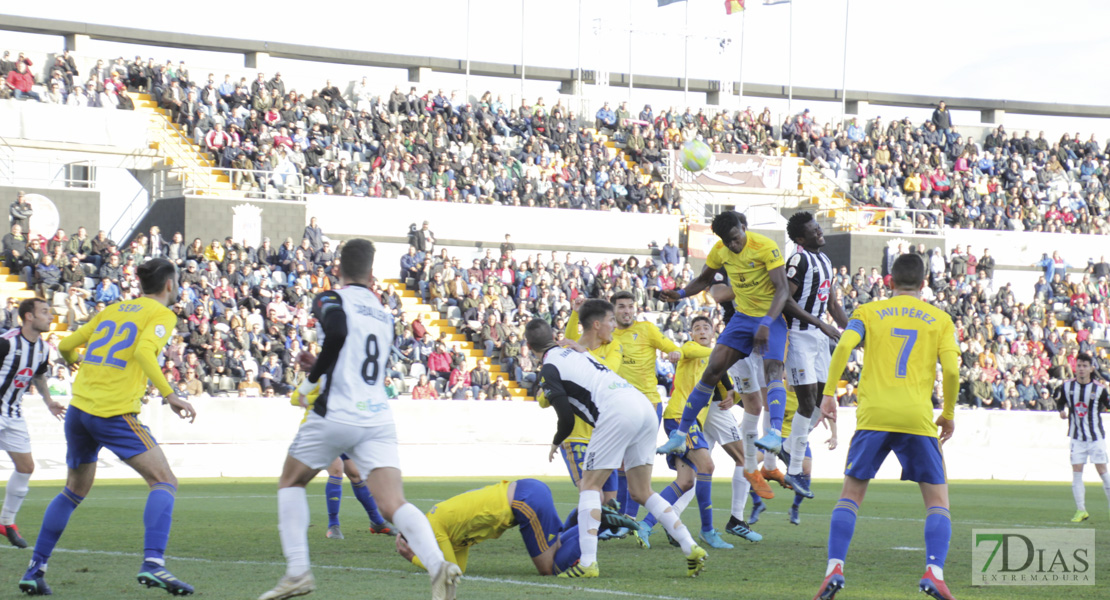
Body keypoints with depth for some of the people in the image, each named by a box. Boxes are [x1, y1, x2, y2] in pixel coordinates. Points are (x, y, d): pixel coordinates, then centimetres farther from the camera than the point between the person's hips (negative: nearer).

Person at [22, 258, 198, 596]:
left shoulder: (112, 310, 19)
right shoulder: (162, 315, 1)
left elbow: (66, 346, 23)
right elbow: (143, 351, -20)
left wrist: (77, 363, 44)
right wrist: (169, 395, -21)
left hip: (79, 408, 7)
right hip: (116, 413, -7)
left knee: (74, 491, 22)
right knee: (164, 482, -3)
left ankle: (35, 569, 20)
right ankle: (153, 562, -22)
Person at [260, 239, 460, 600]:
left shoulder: (330, 300, 1)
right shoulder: (384, 315, 20)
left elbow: (337, 332, -22)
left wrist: (310, 381, -9)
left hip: (336, 416, -4)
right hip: (378, 418, 4)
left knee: (291, 482, 20)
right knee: (394, 506, -7)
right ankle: (438, 566, -33)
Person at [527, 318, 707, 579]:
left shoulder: (548, 371, 4)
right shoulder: (576, 353, 28)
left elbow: (567, 419, 2)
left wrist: (555, 443, 20)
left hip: (617, 413, -8)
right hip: (644, 406, 8)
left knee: (590, 486, 1)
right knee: (641, 492, 14)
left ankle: (588, 562, -10)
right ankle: (692, 549, 5)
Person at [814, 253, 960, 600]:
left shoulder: (869, 312, 13)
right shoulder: (939, 319, 13)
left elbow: (844, 346, -5)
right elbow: (951, 369, 1)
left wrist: (829, 393, -2)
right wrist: (948, 414, 13)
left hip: (873, 415, 0)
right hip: (918, 416, 0)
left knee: (851, 494, 12)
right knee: (937, 499, 8)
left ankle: (835, 567, -4)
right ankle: (934, 571, -11)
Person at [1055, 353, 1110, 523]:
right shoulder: (1066, 386, 0)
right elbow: (1060, 403, 13)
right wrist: (1063, 412, -7)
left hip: (1096, 437, -2)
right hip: (1077, 437, 2)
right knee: (1076, 472, -3)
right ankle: (1081, 510, 5)